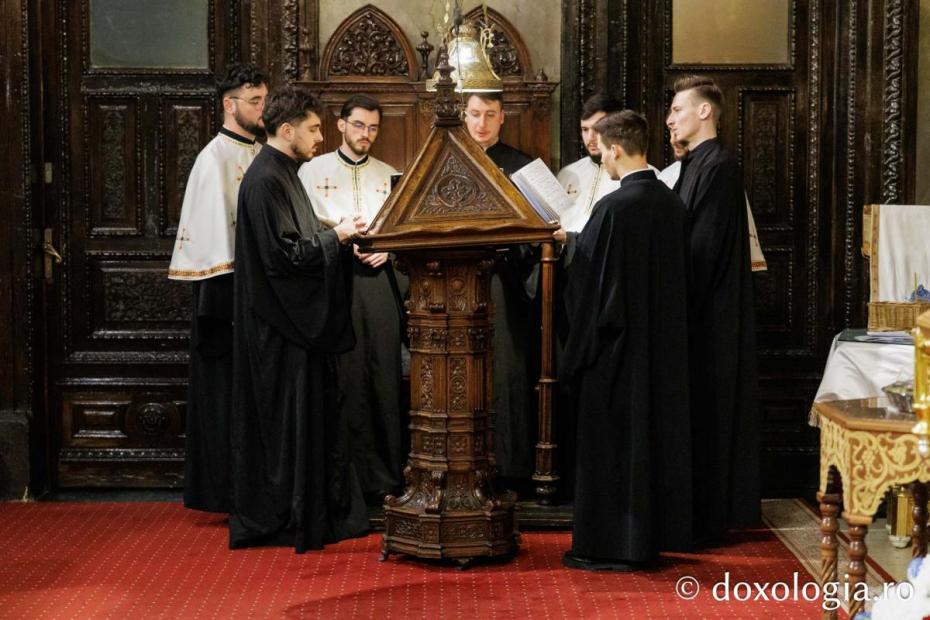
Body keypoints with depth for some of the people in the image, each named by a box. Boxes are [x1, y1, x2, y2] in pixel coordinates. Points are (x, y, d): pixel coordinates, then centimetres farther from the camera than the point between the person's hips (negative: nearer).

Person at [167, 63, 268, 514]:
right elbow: (218, 232, -16)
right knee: (227, 388, -1)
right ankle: (225, 491, 7)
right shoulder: (216, 157, -11)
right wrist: (235, 297, -19)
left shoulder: (261, 153, 13)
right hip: (229, 288, -8)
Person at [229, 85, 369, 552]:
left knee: (310, 413, 14)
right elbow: (284, 253, -21)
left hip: (295, 322, 10)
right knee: (288, 420, -3)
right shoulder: (265, 180, -17)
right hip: (279, 327, -10)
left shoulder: (283, 173, 15)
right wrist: (336, 236, -13)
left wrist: (336, 235, 8)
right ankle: (286, 521, 7)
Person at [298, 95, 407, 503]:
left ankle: (389, 475, 6)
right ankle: (358, 474, 4)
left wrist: (386, 248, -3)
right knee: (346, 377, -2)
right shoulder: (313, 171, 7)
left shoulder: (388, 175, 16)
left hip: (379, 278, 2)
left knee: (385, 374, 0)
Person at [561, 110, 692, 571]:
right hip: (663, 344, 8)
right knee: (654, 433, 14)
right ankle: (654, 532, 24)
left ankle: (610, 545, 8)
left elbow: (588, 283, -16)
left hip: (617, 345, -7)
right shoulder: (672, 204, 3)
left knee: (610, 442, 1)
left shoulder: (613, 207, -19)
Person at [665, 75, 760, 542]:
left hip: (708, 316, -10)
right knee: (700, 412, 13)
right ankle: (704, 513, 22)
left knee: (703, 413, -3)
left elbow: (705, 247, -21)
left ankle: (705, 519, 5)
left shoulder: (718, 166, -16)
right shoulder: (697, 164, 14)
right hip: (700, 311, 10)